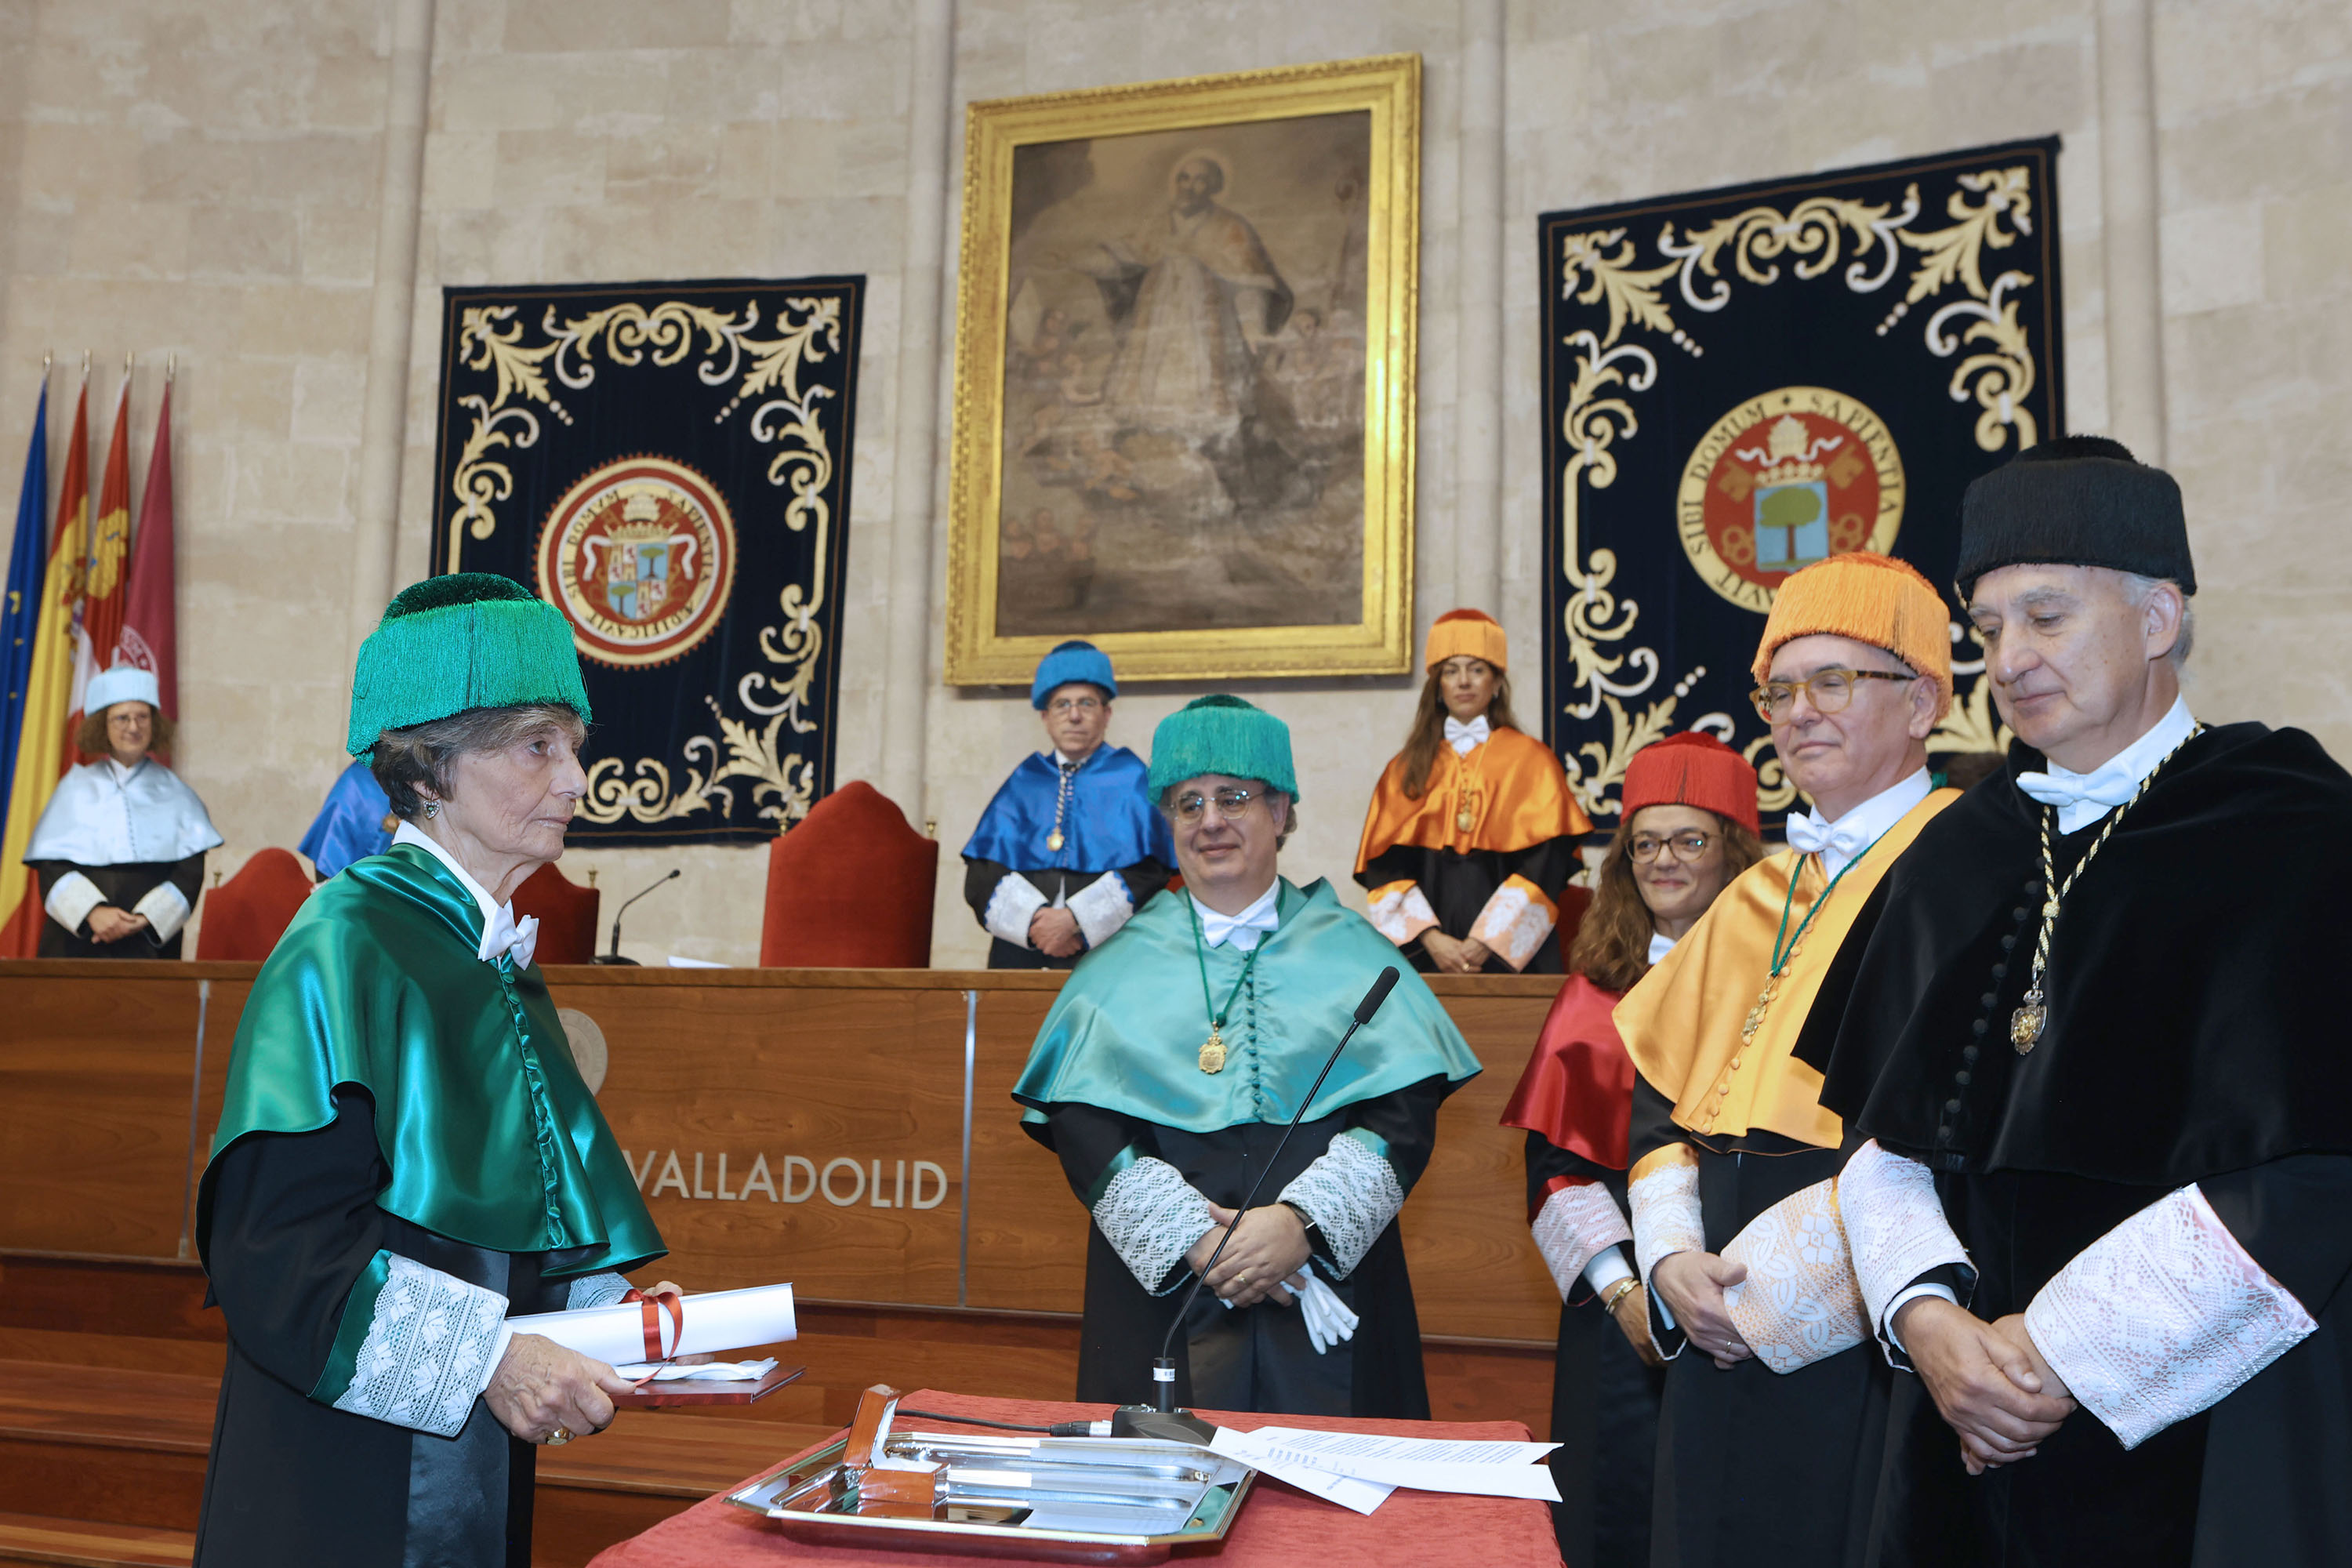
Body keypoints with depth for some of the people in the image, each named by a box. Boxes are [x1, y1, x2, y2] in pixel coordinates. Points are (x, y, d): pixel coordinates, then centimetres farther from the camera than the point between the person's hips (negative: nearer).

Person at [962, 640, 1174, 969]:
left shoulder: (1132, 779, 6)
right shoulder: (1024, 781, 12)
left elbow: (1149, 871, -5)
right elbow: (981, 876, 5)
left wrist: (1076, 919, -16)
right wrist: (1033, 919, -13)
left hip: (1106, 952, -2)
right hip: (1021, 952, 2)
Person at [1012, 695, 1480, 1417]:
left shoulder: (1352, 954, 8)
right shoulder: (1122, 966, 9)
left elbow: (1406, 1110, -3)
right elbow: (1080, 1124, -2)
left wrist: (1301, 1223, -16)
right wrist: (1192, 1237, -14)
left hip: (1325, 1285, 0)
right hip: (1161, 1292, 0)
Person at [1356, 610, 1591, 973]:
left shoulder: (1531, 760, 5)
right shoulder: (1406, 769, 11)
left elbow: (1545, 862, -4)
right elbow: (1385, 866, 2)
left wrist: (1486, 942, -13)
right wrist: (1431, 938, -12)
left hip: (1509, 953, -1)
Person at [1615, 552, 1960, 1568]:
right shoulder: (1757, 896, 14)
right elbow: (1663, 1094, 14)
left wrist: (1779, 1288, -16)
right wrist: (1672, 1259, -2)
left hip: (1862, 1345, -6)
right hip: (1722, 1340, 7)